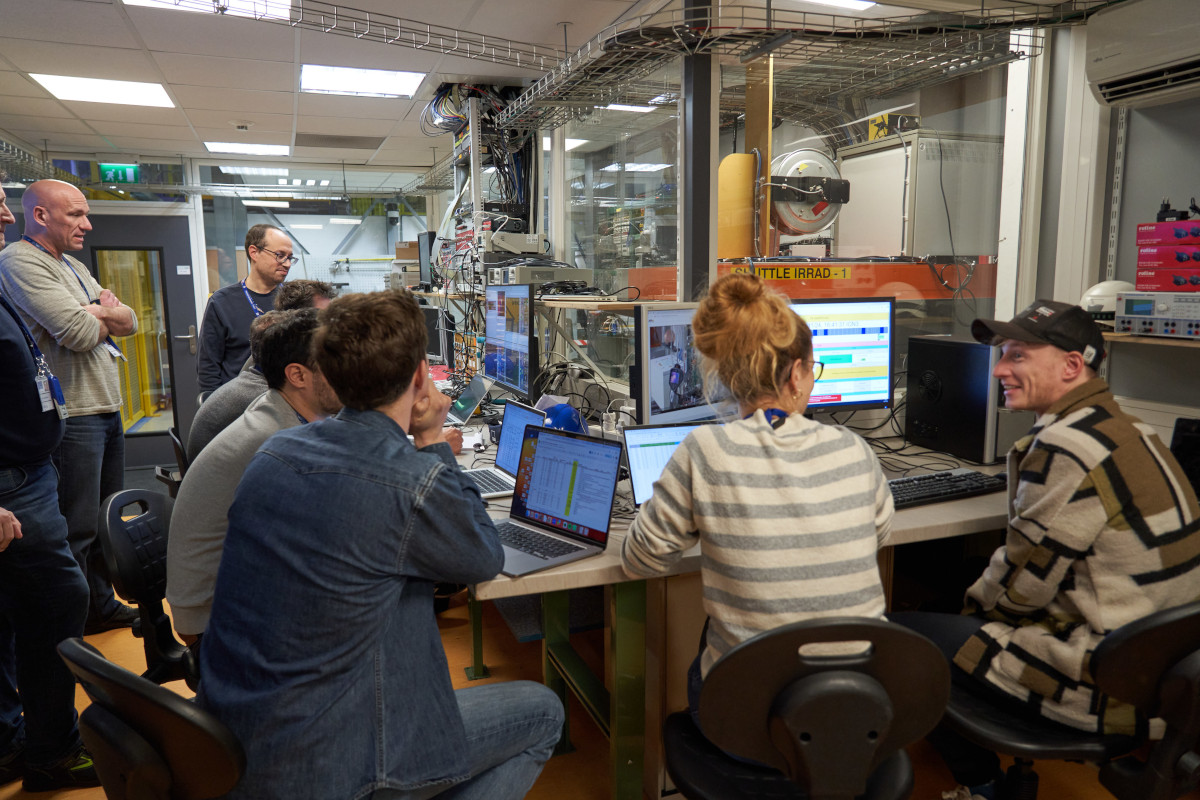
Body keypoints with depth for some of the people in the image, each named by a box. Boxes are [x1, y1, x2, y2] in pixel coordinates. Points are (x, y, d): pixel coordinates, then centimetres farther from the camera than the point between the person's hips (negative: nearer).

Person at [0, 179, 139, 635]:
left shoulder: (74, 268, 19)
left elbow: (129, 322, 13)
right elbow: (78, 333, -20)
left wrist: (99, 312, -7)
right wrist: (107, 317, 1)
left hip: (108, 410, 9)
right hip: (72, 417, -9)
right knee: (78, 529, -1)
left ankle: (102, 606, 27)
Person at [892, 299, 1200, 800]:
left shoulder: (1067, 448, -24)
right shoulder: (1126, 430, 8)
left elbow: (1021, 585, -17)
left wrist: (974, 605, 2)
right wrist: (981, 599, 14)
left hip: (1104, 684, -10)